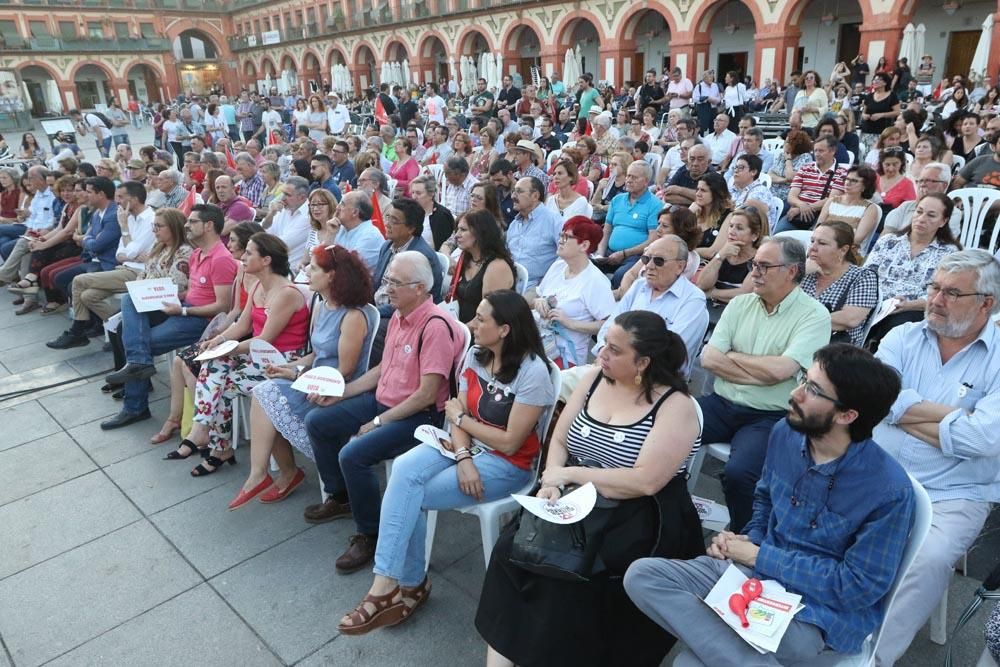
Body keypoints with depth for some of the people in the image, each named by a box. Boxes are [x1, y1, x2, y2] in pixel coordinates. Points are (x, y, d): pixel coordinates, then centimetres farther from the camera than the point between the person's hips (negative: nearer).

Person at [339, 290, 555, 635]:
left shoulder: (532, 371, -20)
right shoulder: (475, 355, 2)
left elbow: (510, 442, -19)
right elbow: (458, 416, 1)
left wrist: (460, 418, -8)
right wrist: (462, 457, -19)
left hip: (508, 463, -6)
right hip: (469, 445, 7)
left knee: (409, 496, -19)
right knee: (403, 469, -22)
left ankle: (406, 584, -1)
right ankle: (391, 583, -15)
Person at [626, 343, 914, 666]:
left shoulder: (889, 491, -21)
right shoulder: (785, 433, -3)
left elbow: (860, 587, -17)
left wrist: (759, 556, -15)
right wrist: (748, 540, -3)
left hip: (817, 610, -7)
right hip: (758, 567, 8)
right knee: (642, 575, -17)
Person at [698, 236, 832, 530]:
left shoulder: (814, 315, -5)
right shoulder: (740, 304, 10)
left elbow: (779, 370, -19)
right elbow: (708, 359, 0)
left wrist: (731, 356, -3)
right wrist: (762, 373, -9)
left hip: (769, 417, -5)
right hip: (722, 404, 5)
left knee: (739, 473, -30)